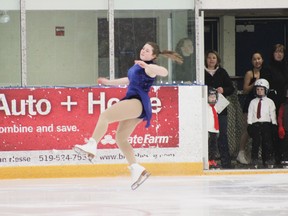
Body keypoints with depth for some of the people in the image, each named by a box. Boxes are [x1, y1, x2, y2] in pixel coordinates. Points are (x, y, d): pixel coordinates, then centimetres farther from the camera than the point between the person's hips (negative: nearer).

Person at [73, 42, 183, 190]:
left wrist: (146, 66, -37)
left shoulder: (150, 68, -4)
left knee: (105, 115, -21)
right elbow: (130, 80, 41)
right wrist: (109, 82, 43)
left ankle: (91, 146, -33)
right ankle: (137, 169, 1)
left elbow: (164, 72, -25)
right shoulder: (137, 67, 25)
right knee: (120, 138, 6)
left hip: (138, 102, -10)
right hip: (133, 102, 10)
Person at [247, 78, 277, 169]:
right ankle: (255, 161, 2)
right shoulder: (253, 102, 10)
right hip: (255, 124, 1)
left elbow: (273, 114, 7)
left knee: (267, 143, -2)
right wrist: (249, 125, 1)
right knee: (255, 143, -2)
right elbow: (250, 115, 7)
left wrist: (274, 124, 2)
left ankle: (268, 161, 4)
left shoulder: (269, 102, 7)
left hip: (266, 124, -1)